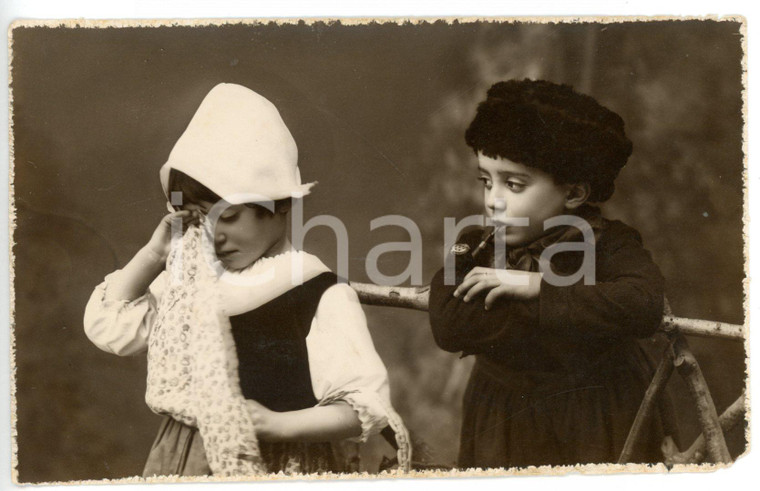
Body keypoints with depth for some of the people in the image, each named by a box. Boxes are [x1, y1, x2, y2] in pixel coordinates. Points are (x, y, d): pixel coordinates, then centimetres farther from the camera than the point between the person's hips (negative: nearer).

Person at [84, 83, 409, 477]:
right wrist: (156, 252, -1)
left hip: (276, 469, -4)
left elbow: (366, 407, -15)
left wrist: (277, 425, -23)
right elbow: (108, 326, 6)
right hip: (182, 465, 5)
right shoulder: (194, 281, 5)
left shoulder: (321, 296, -13)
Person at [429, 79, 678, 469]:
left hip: (600, 427, -2)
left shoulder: (606, 244, -11)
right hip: (505, 429, 2)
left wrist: (538, 287, -28)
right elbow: (447, 326, -23)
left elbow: (644, 306, -31)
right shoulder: (475, 250, -5)